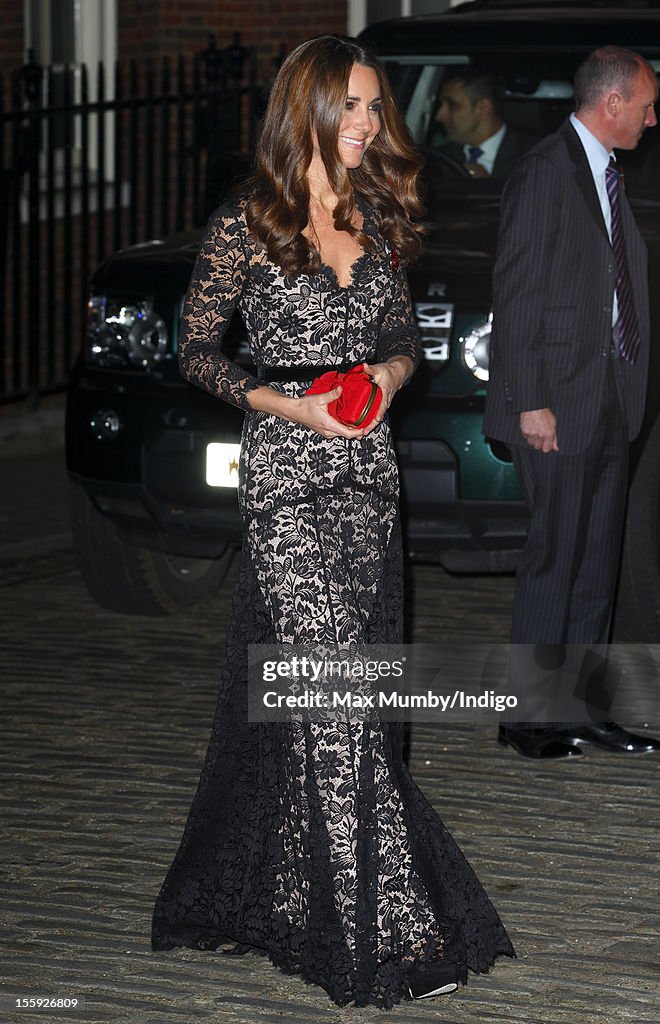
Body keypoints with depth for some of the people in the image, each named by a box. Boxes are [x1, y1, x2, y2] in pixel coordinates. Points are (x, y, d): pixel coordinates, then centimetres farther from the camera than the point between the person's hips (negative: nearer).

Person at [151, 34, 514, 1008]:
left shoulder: (375, 219, 10)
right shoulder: (247, 225, -6)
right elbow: (197, 350, -2)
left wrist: (390, 371, -3)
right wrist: (288, 404, -14)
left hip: (369, 469, 6)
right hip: (288, 474, -6)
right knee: (330, 689, -9)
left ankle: (288, 887, 21)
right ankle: (384, 932, -8)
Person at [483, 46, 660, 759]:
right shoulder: (545, 173, -11)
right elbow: (516, 293, -14)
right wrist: (529, 401, -18)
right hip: (559, 406, -8)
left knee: (597, 562, 10)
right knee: (555, 559, -5)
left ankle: (586, 708, 16)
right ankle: (529, 716, 2)